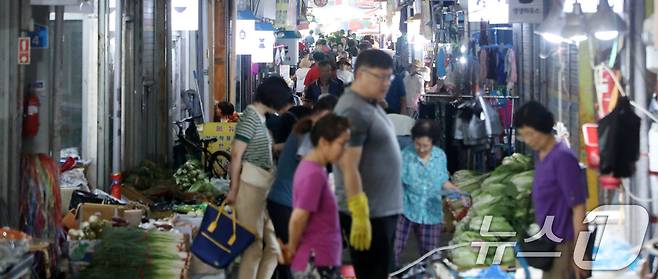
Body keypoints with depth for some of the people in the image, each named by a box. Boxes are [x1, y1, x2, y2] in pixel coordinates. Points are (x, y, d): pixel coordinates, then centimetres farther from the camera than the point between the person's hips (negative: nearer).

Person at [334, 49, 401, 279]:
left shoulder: (371, 105, 12)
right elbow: (349, 168, -23)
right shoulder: (354, 111, -18)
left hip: (383, 210, 10)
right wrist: (360, 217, -24)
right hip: (368, 213, -10)